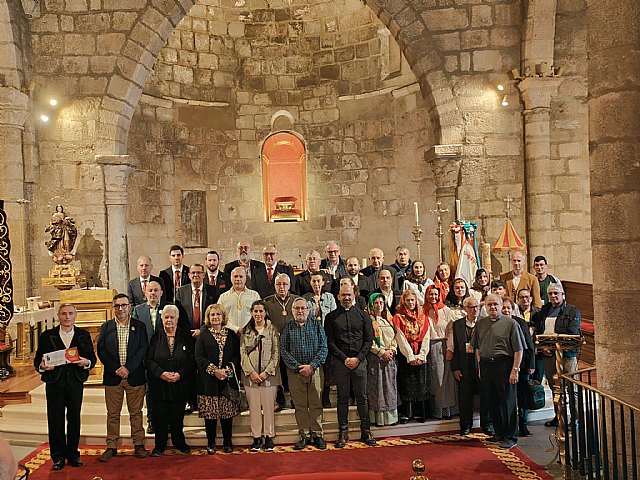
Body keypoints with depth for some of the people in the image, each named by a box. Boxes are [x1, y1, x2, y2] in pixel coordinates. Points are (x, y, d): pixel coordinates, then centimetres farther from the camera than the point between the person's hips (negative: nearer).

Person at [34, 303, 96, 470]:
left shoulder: (84, 335, 7)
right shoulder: (47, 336, 5)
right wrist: (42, 366, -18)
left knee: (74, 419, 7)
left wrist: (86, 362, -16)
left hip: (75, 382, 1)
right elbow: (37, 360, 4)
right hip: (54, 383, -1)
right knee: (55, 420, 3)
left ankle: (73, 454, 19)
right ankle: (58, 456, 15)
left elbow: (92, 358, 6)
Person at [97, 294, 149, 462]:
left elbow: (142, 349, -4)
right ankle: (111, 447, 16)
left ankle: (139, 444, 16)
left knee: (136, 412, 7)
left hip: (134, 376, -1)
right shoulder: (106, 327, 7)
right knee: (112, 414, 7)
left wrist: (128, 368, -14)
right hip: (112, 377, 1)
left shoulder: (139, 326, 4)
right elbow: (101, 350, 0)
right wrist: (116, 369, -11)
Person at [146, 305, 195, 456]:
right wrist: (162, 373, -14)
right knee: (160, 416, 4)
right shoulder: (156, 337, 3)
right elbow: (149, 360, -1)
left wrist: (180, 374, -13)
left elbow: (191, 359, 0)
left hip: (180, 384, 0)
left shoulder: (185, 336, 2)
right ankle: (160, 445, 19)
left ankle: (179, 442, 25)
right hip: (159, 384, 0)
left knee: (178, 416, 7)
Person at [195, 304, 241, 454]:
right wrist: (214, 370, -13)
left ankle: (227, 442, 15)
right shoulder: (203, 335, 5)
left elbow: (237, 355, 6)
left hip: (228, 379, 1)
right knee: (210, 413, 2)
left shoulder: (231, 334, 10)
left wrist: (229, 369, -10)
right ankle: (211, 443, 14)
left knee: (227, 411, 4)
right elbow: (199, 357, -3)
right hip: (209, 380, -1)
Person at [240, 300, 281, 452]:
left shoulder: (272, 330, 2)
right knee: (254, 406, 4)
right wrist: (251, 372, -8)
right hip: (251, 375, 1)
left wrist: (267, 372, -10)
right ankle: (256, 437, 14)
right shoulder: (246, 331, 7)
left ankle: (269, 437, 13)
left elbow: (276, 353, -1)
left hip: (269, 375, -1)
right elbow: (243, 353, 3)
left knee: (268, 406, 2)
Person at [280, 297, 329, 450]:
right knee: (300, 405, 4)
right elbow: (284, 350, 0)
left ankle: (317, 435, 11)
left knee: (316, 403, 2)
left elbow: (323, 348, 0)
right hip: (295, 372, 0)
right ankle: (304, 435, 13)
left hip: (315, 370, 0)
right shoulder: (288, 327, 5)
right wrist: (297, 367, -8)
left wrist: (312, 366, -10)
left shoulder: (316, 326, 5)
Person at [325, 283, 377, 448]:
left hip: (359, 361, 1)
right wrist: (344, 358, -8)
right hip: (340, 362, 0)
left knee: (362, 397, 4)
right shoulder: (331, 317, 5)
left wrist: (358, 358, -6)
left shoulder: (362, 315, 8)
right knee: (342, 398, 5)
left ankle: (366, 431, 13)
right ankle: (343, 432, 13)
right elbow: (329, 341, 1)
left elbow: (369, 339, 5)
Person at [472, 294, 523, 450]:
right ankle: (499, 433, 23)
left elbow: (518, 350, -6)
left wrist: (515, 369, -12)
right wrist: (480, 366, 12)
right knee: (492, 402, 11)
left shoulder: (510, 323, -3)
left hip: (504, 365, -5)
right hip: (485, 365, 5)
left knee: (507, 402, 0)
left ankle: (510, 437, 9)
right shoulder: (481, 323, 12)